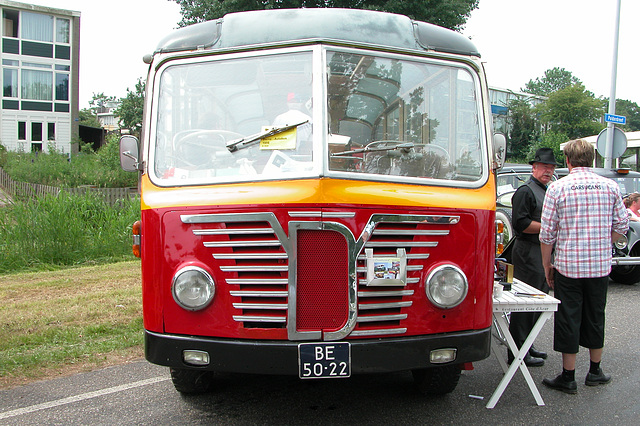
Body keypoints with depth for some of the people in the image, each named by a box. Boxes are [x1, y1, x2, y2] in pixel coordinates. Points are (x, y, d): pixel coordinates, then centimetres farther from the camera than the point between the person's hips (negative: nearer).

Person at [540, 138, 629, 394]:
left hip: (568, 265, -3)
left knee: (568, 318, 5)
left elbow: (547, 233, -7)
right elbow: (621, 226, 5)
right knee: (595, 317, 16)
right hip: (601, 266, 3)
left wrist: (547, 264, 3)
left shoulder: (557, 188, -8)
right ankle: (595, 371, 30)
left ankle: (568, 377, 11)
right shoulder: (610, 186, 1)